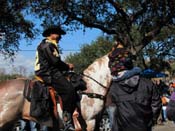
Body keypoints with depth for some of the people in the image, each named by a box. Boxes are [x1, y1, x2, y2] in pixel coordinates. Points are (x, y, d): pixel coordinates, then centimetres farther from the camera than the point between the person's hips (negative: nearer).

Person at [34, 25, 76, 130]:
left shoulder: (50, 45, 27)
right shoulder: (48, 45, -8)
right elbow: (56, 62, -16)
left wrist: (65, 66, 10)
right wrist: (68, 66, -2)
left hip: (49, 73, 11)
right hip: (48, 74, -11)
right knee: (69, 89, -25)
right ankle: (67, 119, -26)